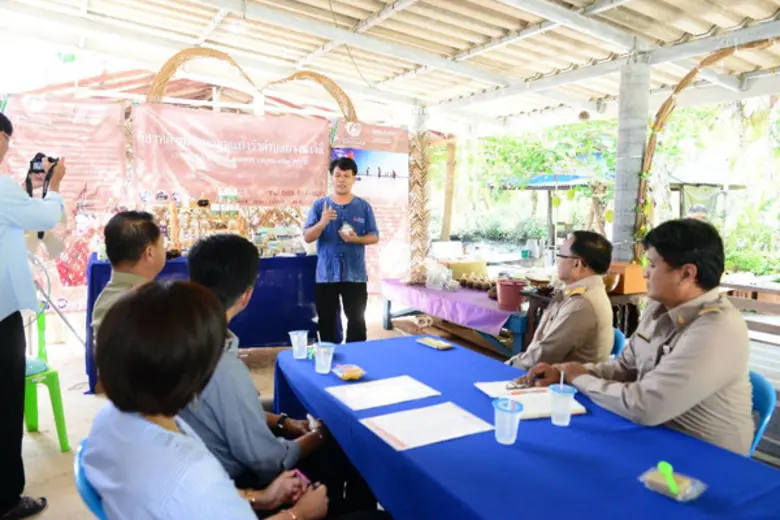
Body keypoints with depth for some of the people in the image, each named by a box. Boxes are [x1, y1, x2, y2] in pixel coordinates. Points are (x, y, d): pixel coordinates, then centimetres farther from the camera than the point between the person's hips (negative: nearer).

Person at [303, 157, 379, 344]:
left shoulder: (364, 207, 3)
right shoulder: (319, 205, 2)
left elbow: (374, 237, 4)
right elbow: (307, 238, -3)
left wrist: (356, 239, -15)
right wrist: (322, 223, -21)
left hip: (355, 275, 0)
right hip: (326, 274, 0)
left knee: (357, 320, 6)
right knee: (327, 321, 8)